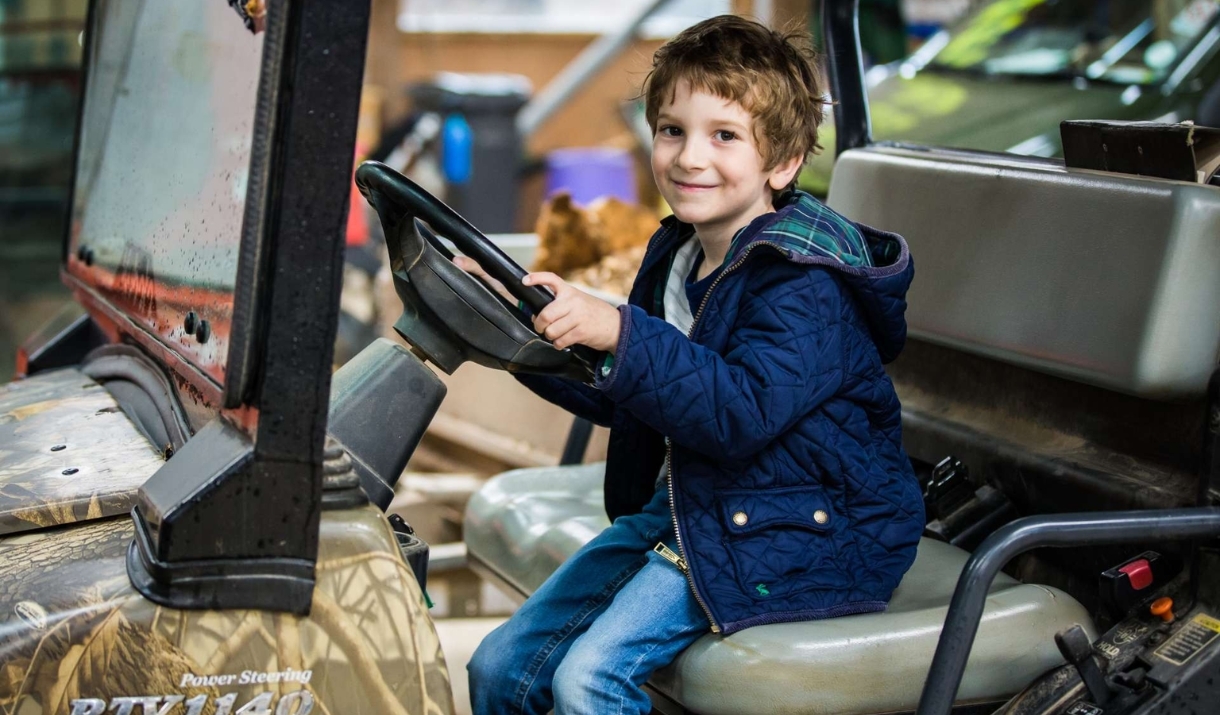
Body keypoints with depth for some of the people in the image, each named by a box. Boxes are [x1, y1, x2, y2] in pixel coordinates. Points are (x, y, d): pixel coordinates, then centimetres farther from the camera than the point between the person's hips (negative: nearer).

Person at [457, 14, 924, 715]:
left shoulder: (807, 286, -19)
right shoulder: (678, 255, 8)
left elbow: (741, 416, -33)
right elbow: (617, 393, 17)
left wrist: (621, 333, -40)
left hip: (799, 536, -8)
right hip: (680, 503, 9)